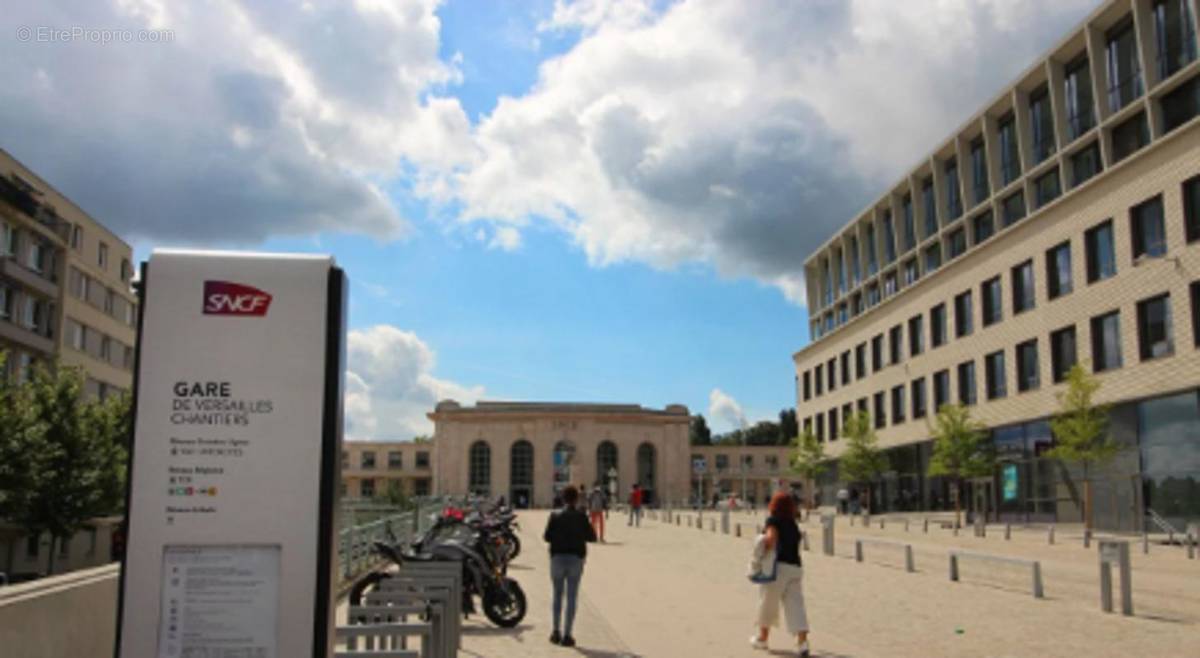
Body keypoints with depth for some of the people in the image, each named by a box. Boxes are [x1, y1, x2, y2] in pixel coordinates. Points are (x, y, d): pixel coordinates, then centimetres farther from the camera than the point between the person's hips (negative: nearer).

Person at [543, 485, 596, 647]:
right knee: (572, 597, 3)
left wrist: (544, 535, 15)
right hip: (576, 558, -1)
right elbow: (592, 537, -1)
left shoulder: (555, 515, -3)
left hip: (558, 557, 1)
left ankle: (556, 631, 14)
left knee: (557, 595, 14)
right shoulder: (581, 516, -3)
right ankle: (567, 635, 1)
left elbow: (547, 536, -7)